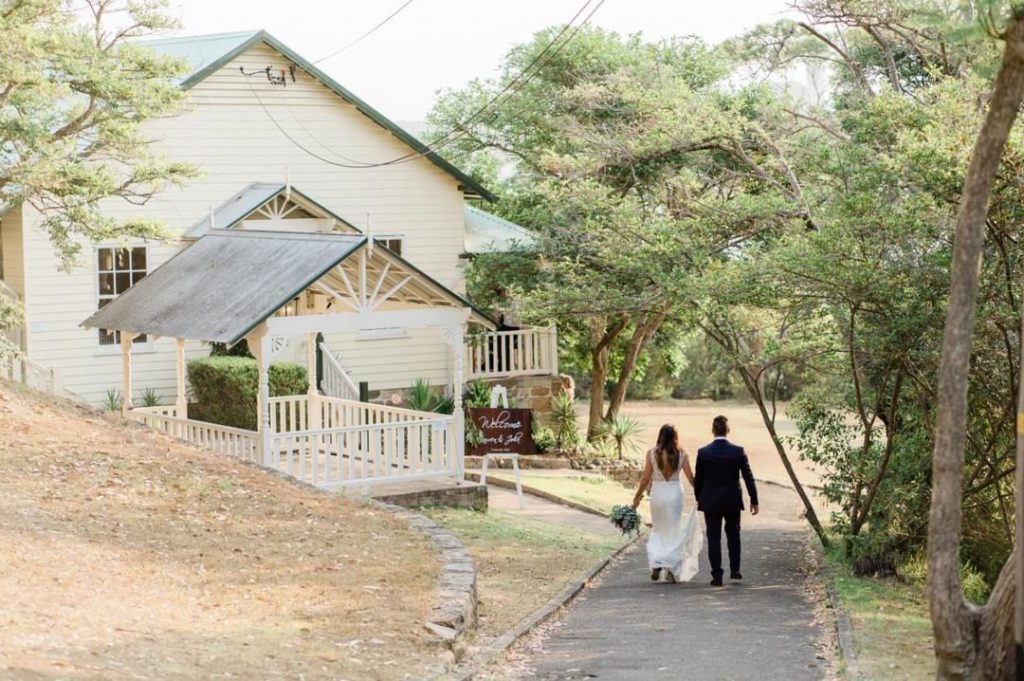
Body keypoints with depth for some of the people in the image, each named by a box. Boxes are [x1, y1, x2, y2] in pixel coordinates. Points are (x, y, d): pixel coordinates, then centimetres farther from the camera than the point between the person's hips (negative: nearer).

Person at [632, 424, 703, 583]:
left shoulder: (652, 453, -6)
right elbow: (690, 478, -2)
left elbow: (646, 478, -3)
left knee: (657, 530, 17)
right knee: (673, 532, 9)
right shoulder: (681, 455, -5)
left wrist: (638, 496, 9)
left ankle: (656, 564, 1)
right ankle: (671, 571, 7)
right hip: (675, 493, 0)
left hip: (657, 493, 0)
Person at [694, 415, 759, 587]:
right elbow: (748, 477, -5)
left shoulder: (703, 452, -7)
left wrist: (699, 499, 14)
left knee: (714, 538, 3)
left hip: (711, 502, -1)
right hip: (732, 501, 1)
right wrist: (754, 500, 2)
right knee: (733, 534, 20)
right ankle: (734, 570, 18)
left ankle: (717, 576, 1)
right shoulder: (738, 451, -8)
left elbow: (698, 480, 0)